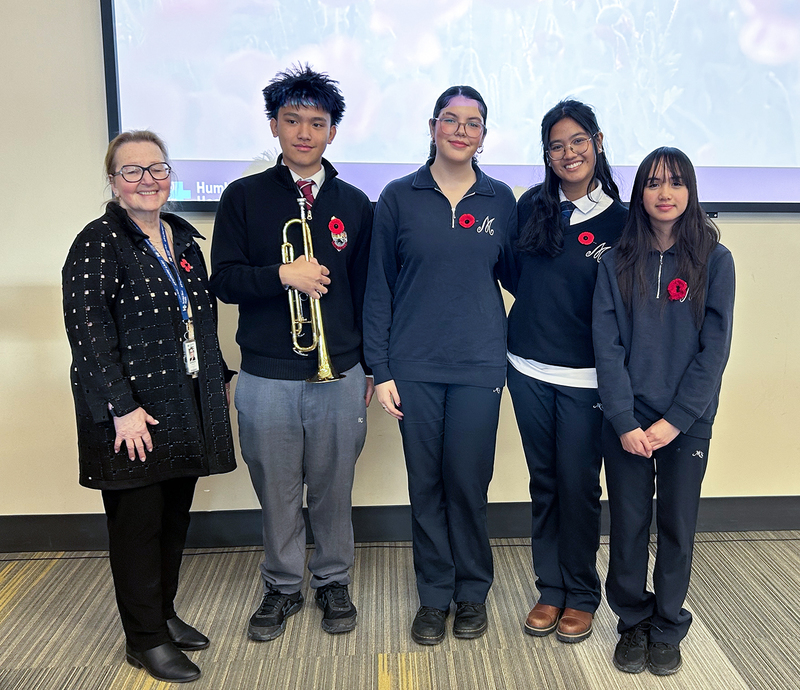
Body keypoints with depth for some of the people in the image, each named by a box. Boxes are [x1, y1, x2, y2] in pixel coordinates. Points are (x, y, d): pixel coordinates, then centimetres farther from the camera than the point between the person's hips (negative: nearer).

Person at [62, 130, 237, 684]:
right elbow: (88, 333, -16)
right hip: (132, 414, -6)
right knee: (138, 522, 6)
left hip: (187, 407, 7)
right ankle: (146, 639, 22)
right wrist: (121, 407, -19)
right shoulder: (98, 243, -11)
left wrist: (219, 378, 14)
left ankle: (165, 613, 35)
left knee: (176, 516, 16)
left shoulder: (182, 238, 11)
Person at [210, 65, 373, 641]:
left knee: (334, 487, 12)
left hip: (341, 374, 1)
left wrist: (372, 366, 8)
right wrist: (282, 274, -20)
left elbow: (367, 288, 9)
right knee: (277, 491, 11)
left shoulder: (354, 204, 6)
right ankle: (283, 587, 33)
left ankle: (334, 581, 34)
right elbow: (224, 280, -2)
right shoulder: (244, 198, 2)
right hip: (267, 378, 0)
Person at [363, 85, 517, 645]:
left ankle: (473, 592, 28)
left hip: (479, 366, 0)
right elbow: (379, 287, 1)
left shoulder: (500, 200, 5)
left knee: (468, 483, 5)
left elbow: (513, 274, 14)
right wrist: (380, 369, -3)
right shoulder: (399, 197, 1)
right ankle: (434, 595, 27)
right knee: (426, 485, 8)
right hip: (415, 367, 0)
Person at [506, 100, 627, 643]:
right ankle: (550, 589, 29)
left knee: (579, 486, 5)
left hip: (585, 378, -3)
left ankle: (582, 597, 25)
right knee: (544, 482, 13)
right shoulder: (532, 206, 5)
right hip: (528, 370, 3)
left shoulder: (620, 220, -3)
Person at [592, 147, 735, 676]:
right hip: (626, 421, 1)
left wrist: (675, 420, -12)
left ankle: (668, 628, 30)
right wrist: (625, 422, -11)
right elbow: (607, 346, -4)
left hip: (687, 424, 0)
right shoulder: (618, 263, 1)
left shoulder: (715, 261, -2)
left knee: (677, 527, 9)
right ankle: (634, 623, 29)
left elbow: (714, 349, -6)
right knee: (629, 526, 8)